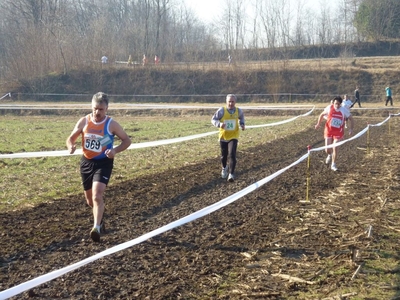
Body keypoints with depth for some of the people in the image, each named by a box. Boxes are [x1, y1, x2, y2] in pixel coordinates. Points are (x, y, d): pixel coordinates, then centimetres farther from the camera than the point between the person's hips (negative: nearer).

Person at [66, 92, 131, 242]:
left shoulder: (111, 124, -12)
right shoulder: (84, 121, -4)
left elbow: (127, 140, -3)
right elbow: (71, 138, 6)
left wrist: (115, 150, -22)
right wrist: (71, 146, -19)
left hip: (103, 163, -4)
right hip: (86, 162, 4)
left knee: (97, 195, -23)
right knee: (90, 199, 15)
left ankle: (97, 228, -20)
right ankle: (100, 221, 42)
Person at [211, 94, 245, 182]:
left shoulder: (238, 111, -7)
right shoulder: (221, 110, -14)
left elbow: (241, 118, 16)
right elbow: (213, 119, -7)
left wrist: (242, 125, -3)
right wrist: (219, 124, -27)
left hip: (233, 137, 0)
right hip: (223, 136, 0)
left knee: (232, 155, -17)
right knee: (224, 155, 14)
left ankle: (231, 174, -12)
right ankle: (224, 168, 45)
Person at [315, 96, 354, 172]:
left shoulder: (344, 110, -9)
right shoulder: (329, 108, -8)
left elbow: (351, 119, 0)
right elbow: (322, 114, 8)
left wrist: (351, 128, -13)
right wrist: (318, 124, 2)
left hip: (338, 132, -1)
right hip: (328, 131, 1)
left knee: (335, 148, -6)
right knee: (327, 149, 0)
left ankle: (333, 165, 12)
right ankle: (330, 155, 39)